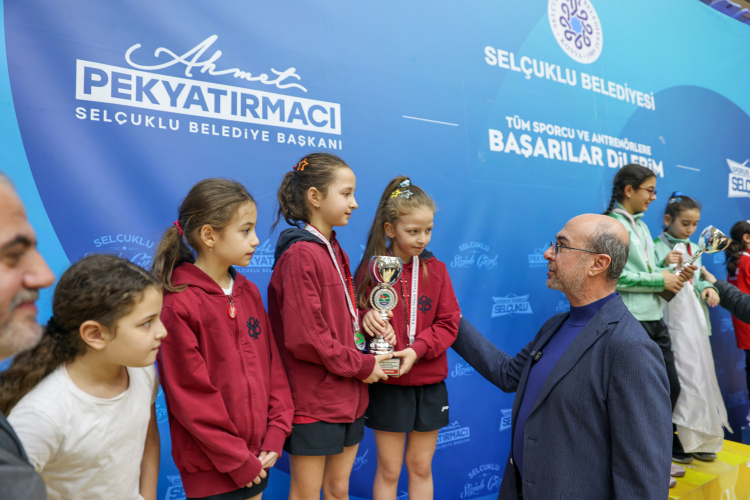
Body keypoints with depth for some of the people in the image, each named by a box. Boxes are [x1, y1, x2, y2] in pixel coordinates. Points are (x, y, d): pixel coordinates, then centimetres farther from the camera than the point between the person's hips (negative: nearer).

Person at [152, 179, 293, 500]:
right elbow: (190, 396, -16)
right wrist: (237, 460, -11)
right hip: (211, 468, -6)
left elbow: (272, 364, 5)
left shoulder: (249, 293, 3)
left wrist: (275, 434, -2)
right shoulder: (178, 305, -17)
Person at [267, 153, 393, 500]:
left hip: (348, 398, 8)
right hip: (313, 403, -8)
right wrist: (362, 366, -14)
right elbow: (305, 338, -22)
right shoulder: (300, 255, -18)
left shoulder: (335, 251, 9)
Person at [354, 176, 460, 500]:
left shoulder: (435, 269, -1)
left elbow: (448, 324, -3)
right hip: (387, 385, -2)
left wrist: (417, 349, -18)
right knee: (389, 470, 12)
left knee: (421, 467, 17)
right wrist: (365, 318, -25)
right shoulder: (370, 269, -7)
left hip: (429, 384, 2)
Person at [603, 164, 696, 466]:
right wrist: (660, 280, -13)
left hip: (655, 317, 9)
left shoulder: (641, 225, 16)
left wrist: (675, 274, -1)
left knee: (671, 386, 17)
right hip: (632, 320, -9)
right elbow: (616, 276, -20)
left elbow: (651, 269, 17)